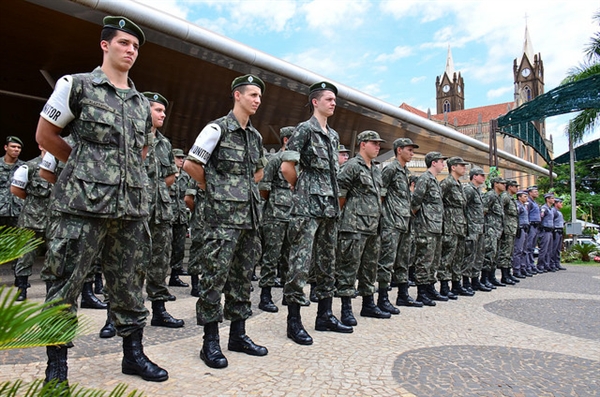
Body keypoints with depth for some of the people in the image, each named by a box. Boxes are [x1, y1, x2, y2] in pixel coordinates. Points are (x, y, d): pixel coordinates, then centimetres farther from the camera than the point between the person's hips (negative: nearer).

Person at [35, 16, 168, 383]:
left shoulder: (142, 103, 16)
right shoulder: (77, 85, 3)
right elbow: (45, 135, 7)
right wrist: (83, 164, 9)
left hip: (132, 206, 5)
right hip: (84, 203, -4)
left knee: (129, 284, 10)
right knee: (66, 283, 2)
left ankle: (134, 354, 22)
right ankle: (56, 364, 17)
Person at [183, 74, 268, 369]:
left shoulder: (255, 136, 15)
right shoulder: (217, 129, -6)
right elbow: (190, 164, -7)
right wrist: (215, 188, 1)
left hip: (250, 215, 7)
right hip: (223, 216, -7)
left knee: (242, 276, 12)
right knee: (215, 276, -4)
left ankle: (238, 335, 23)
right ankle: (210, 342, 7)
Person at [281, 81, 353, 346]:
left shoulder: (333, 135, 18)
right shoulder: (305, 129, -4)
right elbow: (287, 167, -10)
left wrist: (334, 197, 16)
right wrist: (301, 189, 2)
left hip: (330, 206, 8)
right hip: (308, 207, -8)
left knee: (327, 262, 12)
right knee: (300, 262, -7)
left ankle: (325, 315, 22)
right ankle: (294, 321, 2)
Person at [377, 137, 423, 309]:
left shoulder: (407, 172, 19)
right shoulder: (390, 168, -8)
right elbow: (379, 192, -13)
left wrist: (409, 212, 17)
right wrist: (385, 212, -11)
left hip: (405, 222, 9)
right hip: (391, 223, -9)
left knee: (403, 261, 14)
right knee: (387, 260, -7)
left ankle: (403, 295, 24)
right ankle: (382, 299, -2)